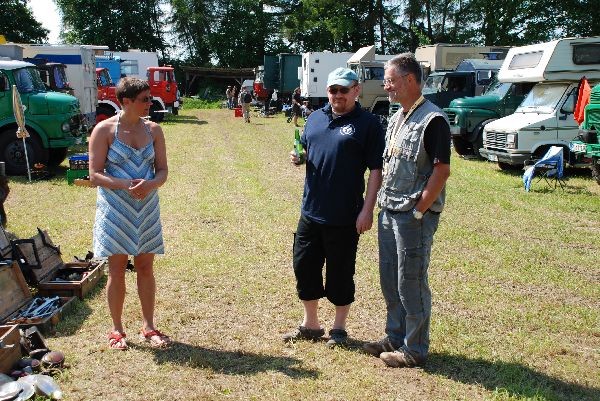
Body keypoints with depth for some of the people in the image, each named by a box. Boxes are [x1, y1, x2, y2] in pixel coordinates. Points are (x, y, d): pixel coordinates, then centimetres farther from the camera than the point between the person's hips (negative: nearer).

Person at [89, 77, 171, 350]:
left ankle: (148, 327, 21)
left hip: (147, 208, 4)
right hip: (115, 209, -3)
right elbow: (95, 174, -9)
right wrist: (125, 185, -24)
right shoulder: (105, 130, -7)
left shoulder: (153, 130, 4)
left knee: (145, 267, 9)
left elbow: (162, 170, 4)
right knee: (117, 269, 4)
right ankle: (117, 330, 18)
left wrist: (150, 184, -18)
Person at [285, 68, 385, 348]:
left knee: (340, 273, 6)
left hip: (344, 217, -6)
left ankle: (339, 328, 26)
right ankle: (310, 324, 30)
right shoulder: (315, 118, 11)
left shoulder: (368, 123, -6)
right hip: (311, 211, 6)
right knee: (304, 267, 12)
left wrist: (367, 209, -15)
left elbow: (376, 169, -9)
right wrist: (298, 157, -1)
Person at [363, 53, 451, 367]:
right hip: (389, 211, 9)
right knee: (389, 280, 16)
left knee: (411, 283, 1)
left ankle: (415, 349, 16)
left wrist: (418, 211, -18)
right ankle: (395, 337, 31)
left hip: (414, 215, -9)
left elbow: (442, 170, -18)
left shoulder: (432, 119, -14)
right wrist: (383, 203, 12)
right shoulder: (396, 118, 14)